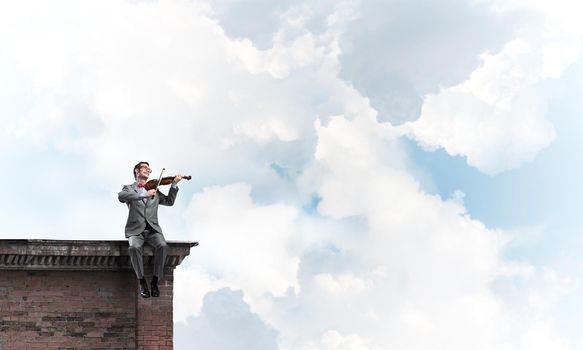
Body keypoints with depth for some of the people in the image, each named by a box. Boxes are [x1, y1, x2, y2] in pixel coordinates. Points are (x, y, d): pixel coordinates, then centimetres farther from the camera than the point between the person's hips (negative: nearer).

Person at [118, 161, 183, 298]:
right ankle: (142, 282, -19)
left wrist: (174, 185, 5)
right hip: (135, 229, -2)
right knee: (134, 247, -34)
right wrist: (143, 195, -22)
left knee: (162, 246, -29)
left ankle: (155, 281, -19)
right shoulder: (128, 188, 12)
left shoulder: (154, 190, 24)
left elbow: (169, 201, 17)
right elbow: (121, 196, -12)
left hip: (152, 229, 2)